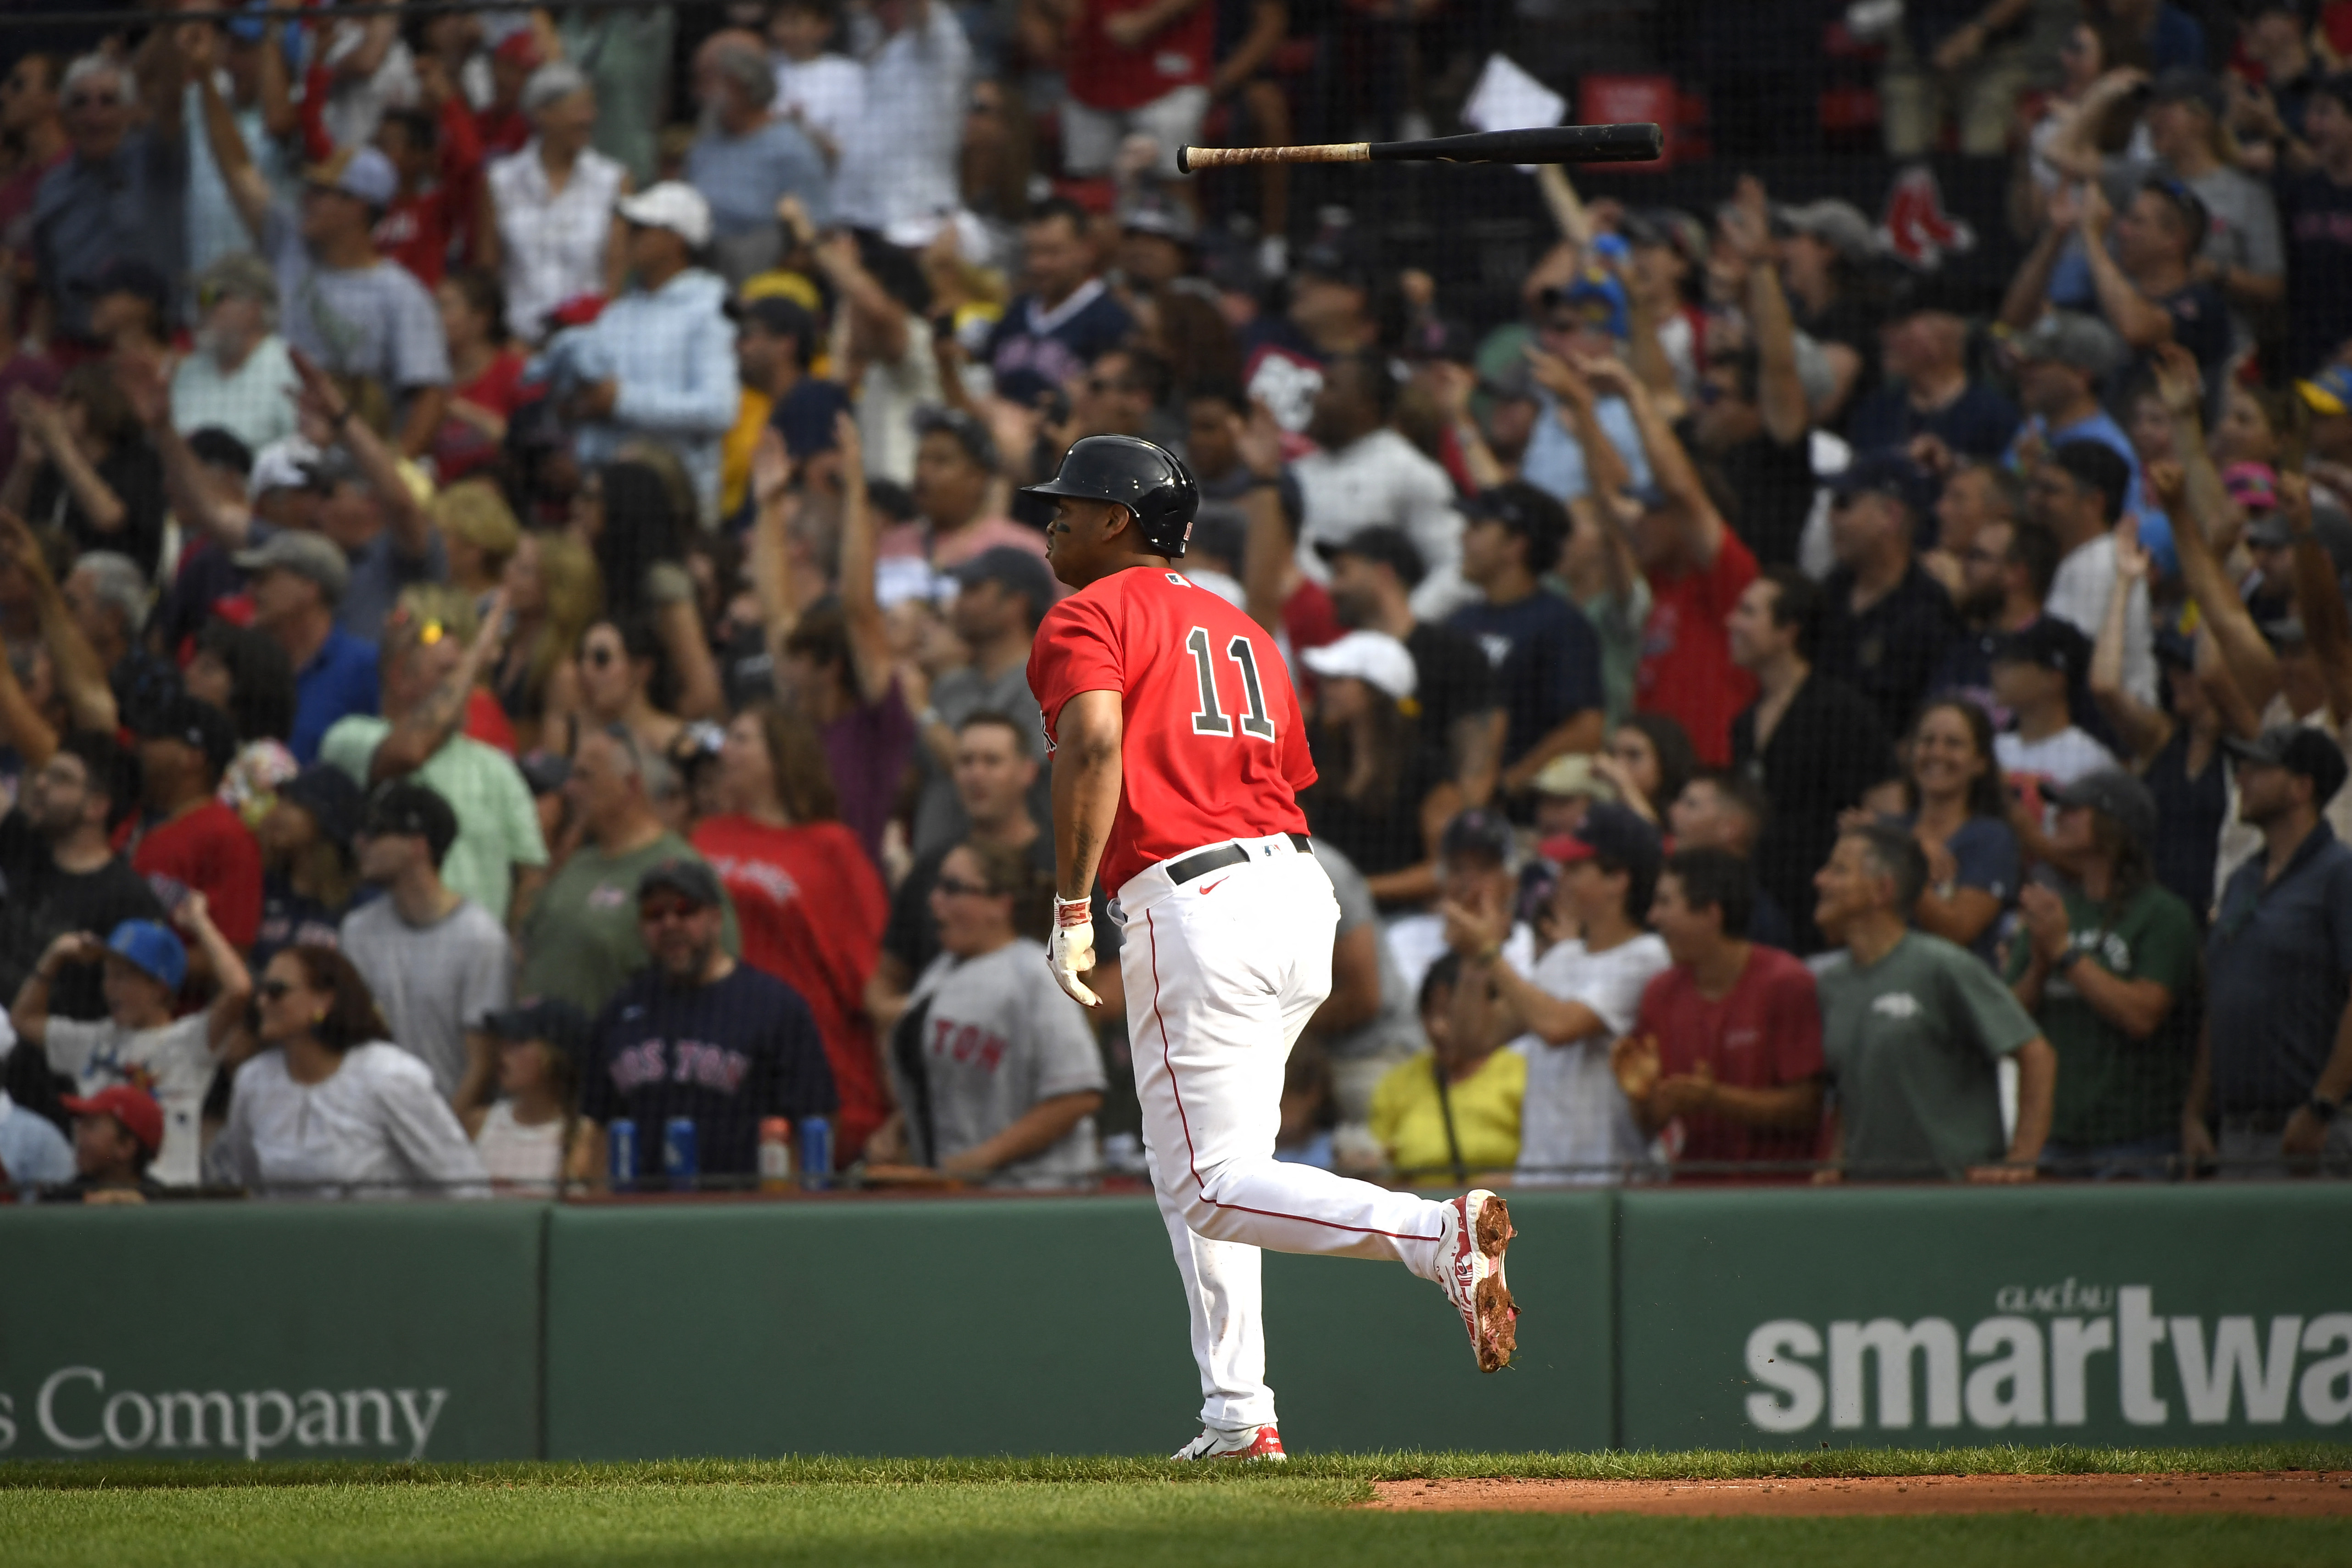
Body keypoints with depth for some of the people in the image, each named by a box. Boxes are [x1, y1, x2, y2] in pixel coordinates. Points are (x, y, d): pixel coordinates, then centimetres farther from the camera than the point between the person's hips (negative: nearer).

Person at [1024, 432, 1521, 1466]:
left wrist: (1071, 909, -17)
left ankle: (1440, 1233, -27)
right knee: (1192, 1169, 19)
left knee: (1210, 1188, -9)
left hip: (1194, 906, -9)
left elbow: (1096, 744, -19)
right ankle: (1238, 1416, 15)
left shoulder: (1089, 618, 0)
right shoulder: (1239, 628, 25)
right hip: (1298, 889, 9)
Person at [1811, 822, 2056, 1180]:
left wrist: (2020, 1161, -12)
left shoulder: (1942, 967, -6)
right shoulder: (1829, 983, 14)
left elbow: (2036, 1055, -7)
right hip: (1865, 1187, 5)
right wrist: (1836, 1164, 9)